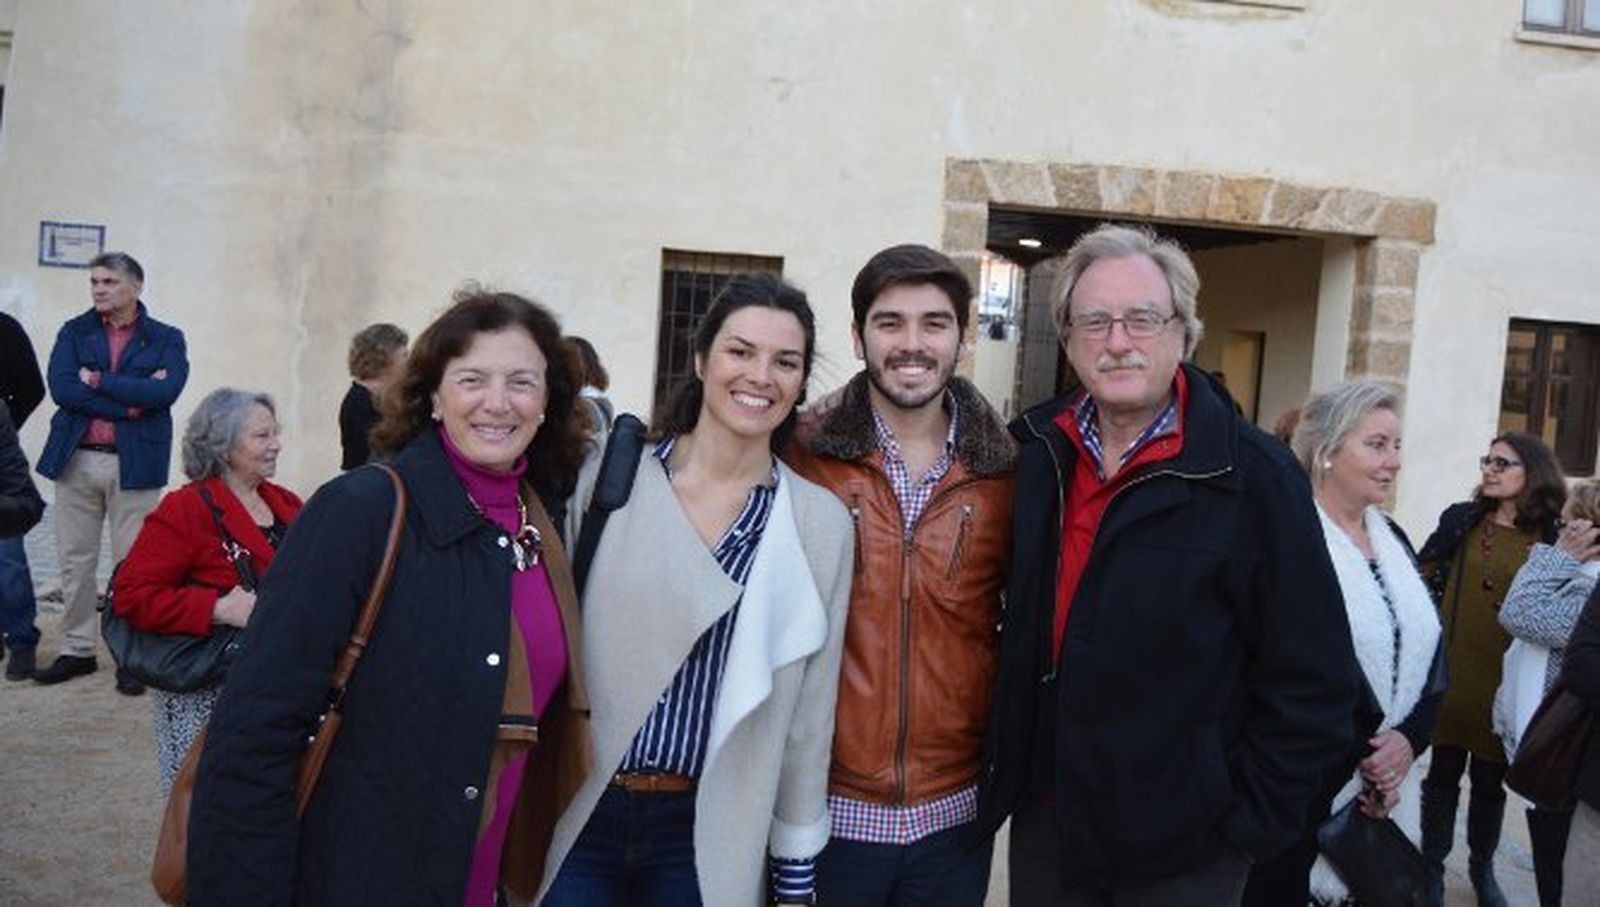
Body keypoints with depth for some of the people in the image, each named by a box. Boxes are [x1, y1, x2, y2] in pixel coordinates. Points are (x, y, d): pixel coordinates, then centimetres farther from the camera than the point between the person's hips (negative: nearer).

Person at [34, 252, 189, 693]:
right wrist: (129, 403, -12)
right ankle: (77, 649, 22)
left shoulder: (166, 339, 4)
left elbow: (165, 392, -14)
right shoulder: (74, 332, 10)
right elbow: (60, 387, -6)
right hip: (77, 459, 3)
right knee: (75, 561, 9)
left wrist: (97, 381, -10)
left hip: (135, 463, -3)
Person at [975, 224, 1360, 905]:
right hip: (1042, 820, 4)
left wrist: (1251, 822, -10)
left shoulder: (1255, 476, -13)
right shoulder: (1036, 453, 0)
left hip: (1183, 851, -3)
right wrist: (1004, 761, 10)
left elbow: (1310, 682, -11)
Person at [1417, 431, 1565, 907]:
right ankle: (1433, 866, 26)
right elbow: (1423, 581, 1)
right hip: (1450, 672, 0)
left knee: (1490, 779, 15)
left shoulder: (1552, 538, -3)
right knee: (1443, 772, 10)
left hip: (1506, 684, 0)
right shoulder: (1461, 519, 0)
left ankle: (1481, 867, 36)